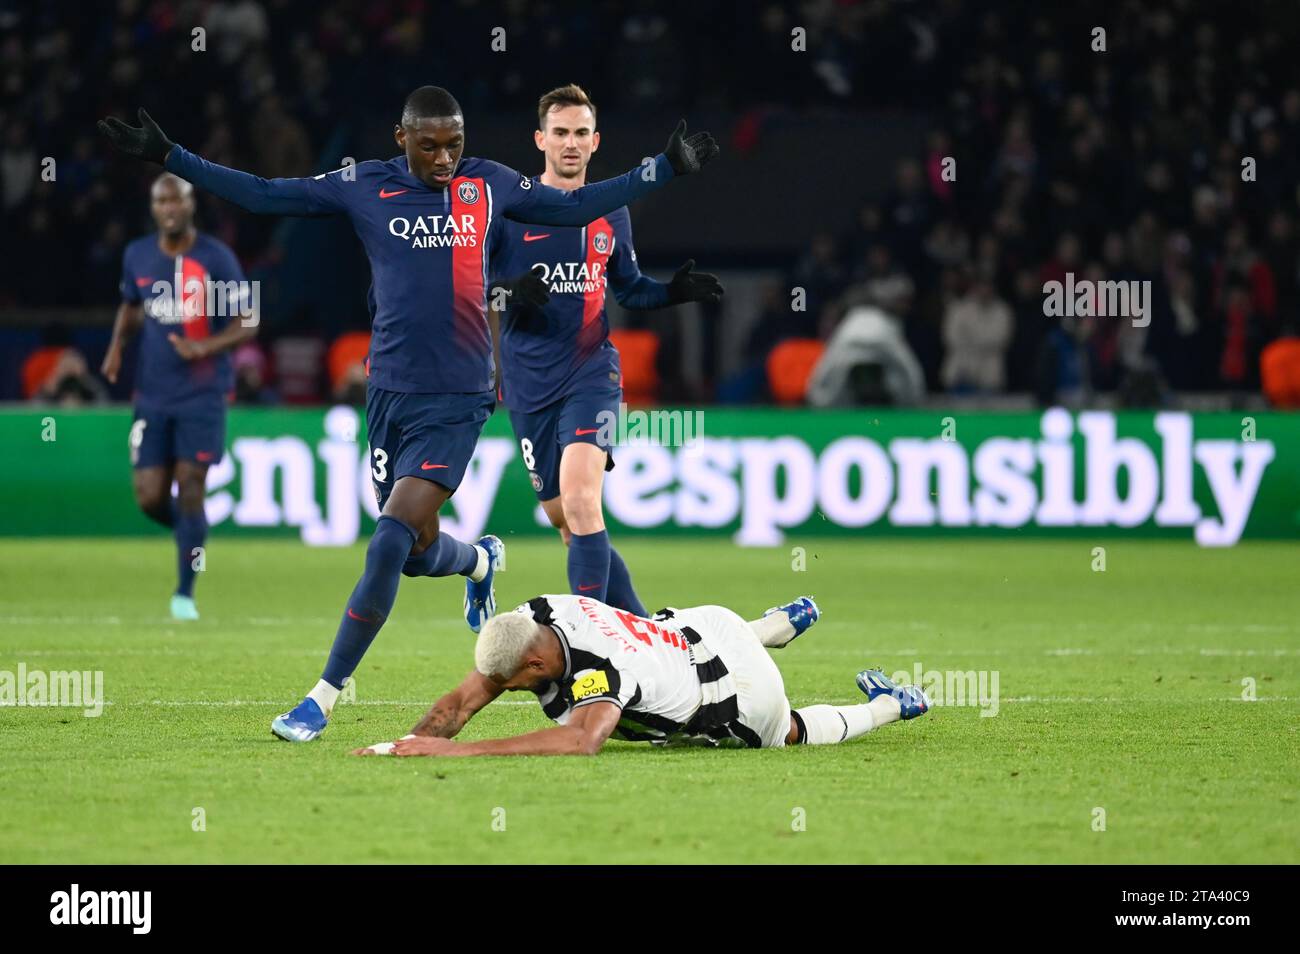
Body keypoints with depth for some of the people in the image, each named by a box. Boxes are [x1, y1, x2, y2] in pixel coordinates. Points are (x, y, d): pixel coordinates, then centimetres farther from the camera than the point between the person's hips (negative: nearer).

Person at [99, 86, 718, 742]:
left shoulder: (489, 185, 5)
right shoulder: (363, 187, 2)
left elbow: (576, 207, 19)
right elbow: (263, 196, 5)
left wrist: (667, 169, 18)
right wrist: (167, 157, 0)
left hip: (457, 401, -2)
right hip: (389, 393, 2)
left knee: (391, 542, -14)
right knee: (417, 551, 7)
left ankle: (323, 698, -8)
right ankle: (481, 561, 46)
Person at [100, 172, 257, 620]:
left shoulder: (216, 258, -7)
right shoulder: (137, 256, 5)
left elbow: (247, 324, -5)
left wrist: (206, 347, -22)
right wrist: (117, 345, 6)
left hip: (202, 393, -4)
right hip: (152, 394, 4)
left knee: (189, 489, -9)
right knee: (149, 499, -3)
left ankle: (185, 593, 0)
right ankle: (191, 533, 30)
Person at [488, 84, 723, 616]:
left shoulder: (611, 213, 10)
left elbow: (627, 287, 23)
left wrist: (673, 292, 4)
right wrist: (509, 291, -22)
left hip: (592, 372, 0)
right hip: (529, 379, 0)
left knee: (579, 499, -22)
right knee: (562, 519, 5)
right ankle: (639, 626, 20)